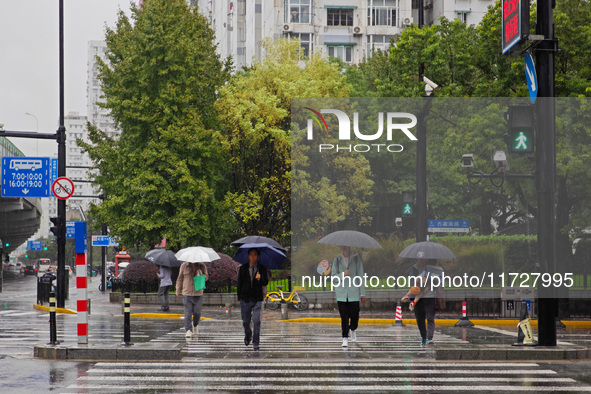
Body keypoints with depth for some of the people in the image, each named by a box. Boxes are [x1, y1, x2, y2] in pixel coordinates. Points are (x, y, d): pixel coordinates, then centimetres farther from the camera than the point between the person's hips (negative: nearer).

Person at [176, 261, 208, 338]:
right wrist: (178, 291, 10)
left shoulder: (202, 266, 5)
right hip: (187, 294, -1)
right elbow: (180, 278, 10)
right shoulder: (184, 266, 4)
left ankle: (195, 325, 32)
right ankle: (188, 330, -5)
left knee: (197, 312, 4)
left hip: (198, 294, 1)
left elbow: (206, 276, 15)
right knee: (188, 313, -7)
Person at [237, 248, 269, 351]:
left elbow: (266, 283, -1)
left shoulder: (262, 268, 4)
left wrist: (260, 279, -23)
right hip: (245, 299, 2)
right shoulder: (243, 268, 7)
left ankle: (256, 342, -2)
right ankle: (248, 335, 39)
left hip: (257, 299, -2)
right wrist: (239, 297, 5)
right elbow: (239, 283, 9)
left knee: (256, 321, -11)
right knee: (245, 321, 9)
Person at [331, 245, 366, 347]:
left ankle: (353, 330, 34)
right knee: (344, 317, -3)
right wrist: (343, 274, -16)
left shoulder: (356, 258, 1)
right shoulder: (337, 260, 6)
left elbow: (360, 276, 3)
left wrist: (362, 293, 3)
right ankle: (345, 338, 2)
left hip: (354, 293, -1)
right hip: (341, 293, 1)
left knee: (354, 315, 2)